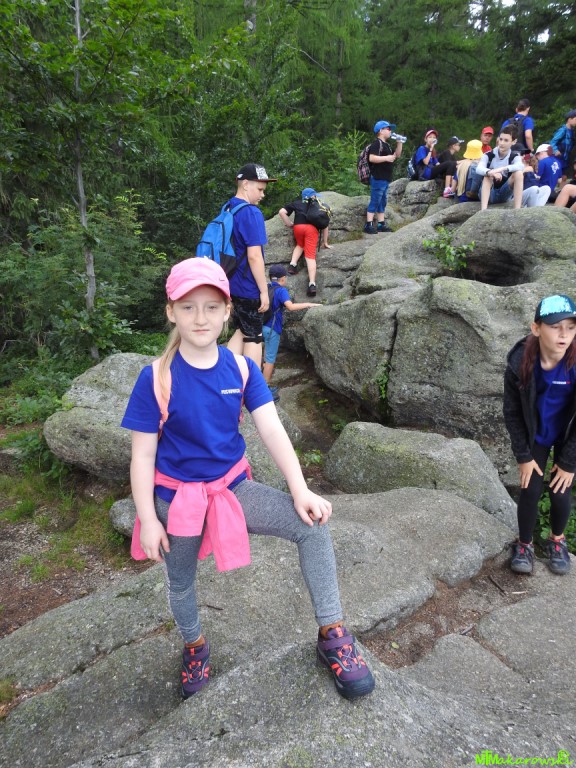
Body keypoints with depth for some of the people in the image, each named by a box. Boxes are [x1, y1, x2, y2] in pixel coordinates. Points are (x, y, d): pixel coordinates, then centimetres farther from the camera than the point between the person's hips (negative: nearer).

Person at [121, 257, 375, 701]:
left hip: (233, 486, 2)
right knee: (181, 582, 17)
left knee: (312, 526, -16)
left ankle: (333, 636, -1)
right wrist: (148, 520, -11)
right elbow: (142, 455, -12)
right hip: (178, 497, -1)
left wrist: (299, 489, -21)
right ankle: (195, 647, 51)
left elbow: (272, 430, -12)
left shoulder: (242, 368, -9)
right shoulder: (157, 378, -17)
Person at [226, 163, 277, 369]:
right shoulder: (251, 213, -17)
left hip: (231, 285, 8)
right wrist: (264, 291, -15)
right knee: (254, 338, 4)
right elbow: (254, 256, -22)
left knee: (241, 332, 18)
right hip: (248, 288, -8)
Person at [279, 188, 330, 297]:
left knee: (300, 245, 30)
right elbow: (325, 225, 27)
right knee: (310, 256, -5)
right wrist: (325, 242, 31)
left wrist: (290, 224, 21)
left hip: (298, 227, 1)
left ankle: (293, 264, 5)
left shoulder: (296, 203, 29)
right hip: (312, 228, -1)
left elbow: (282, 212, 15)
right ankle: (312, 284, -19)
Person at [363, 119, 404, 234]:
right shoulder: (377, 143, -10)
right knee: (375, 202, -9)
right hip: (378, 178, -10)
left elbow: (397, 155, 26)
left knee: (382, 202, 12)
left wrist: (399, 143, 14)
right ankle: (369, 225, -7)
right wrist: (386, 158, -21)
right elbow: (372, 158, -23)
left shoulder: (386, 145, 20)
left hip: (385, 179, 10)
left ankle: (381, 224, 17)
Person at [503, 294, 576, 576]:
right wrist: (523, 455, -10)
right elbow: (512, 412, -13)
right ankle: (524, 544, 26)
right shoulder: (520, 362, -28)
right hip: (535, 434, 0)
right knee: (530, 490, 1)